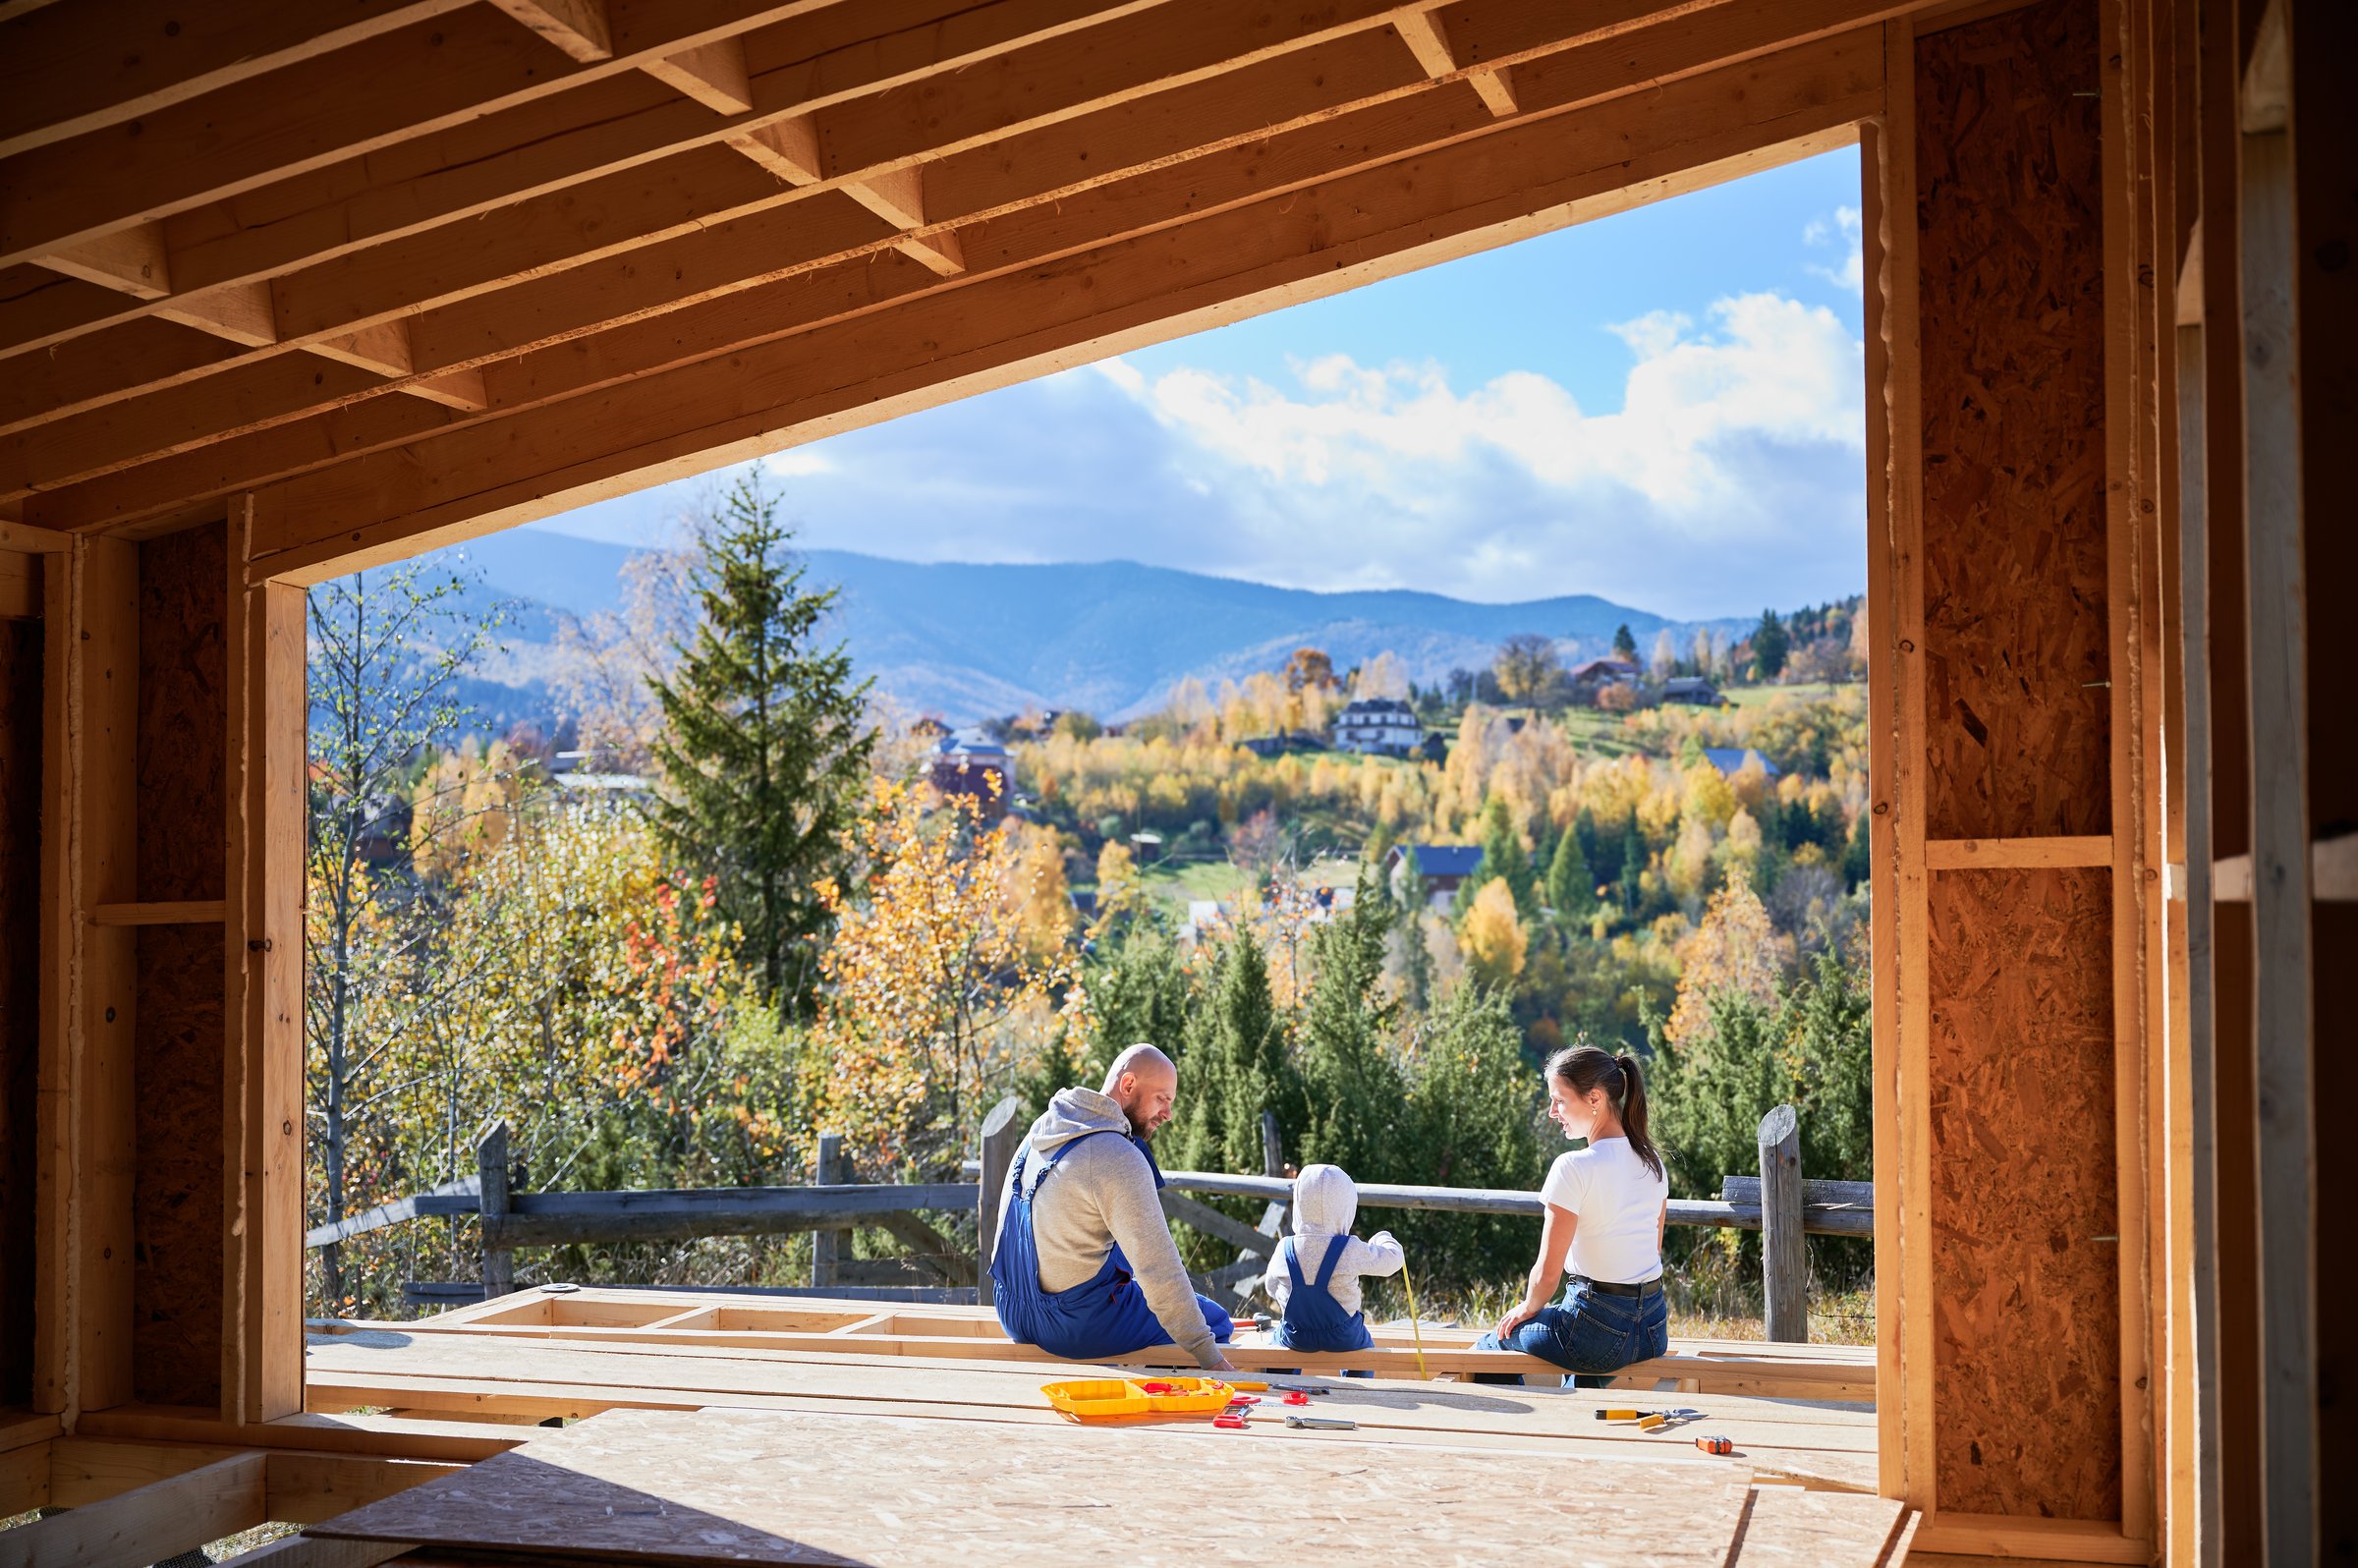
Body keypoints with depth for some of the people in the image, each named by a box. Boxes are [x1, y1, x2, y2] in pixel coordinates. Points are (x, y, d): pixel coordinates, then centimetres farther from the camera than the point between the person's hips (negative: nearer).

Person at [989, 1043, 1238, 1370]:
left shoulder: (1043, 1128, 5)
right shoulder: (1118, 1159, -22)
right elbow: (1159, 1268, -23)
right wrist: (1211, 1359, -19)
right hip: (1075, 1324, -8)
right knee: (1216, 1321, 7)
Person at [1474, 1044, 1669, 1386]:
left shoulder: (1573, 1168, -18)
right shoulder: (1653, 1162, 5)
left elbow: (1548, 1271, -14)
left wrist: (1528, 1308, 5)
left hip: (1600, 1331, -7)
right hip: (1655, 1330, 7)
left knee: (1497, 1340, 20)